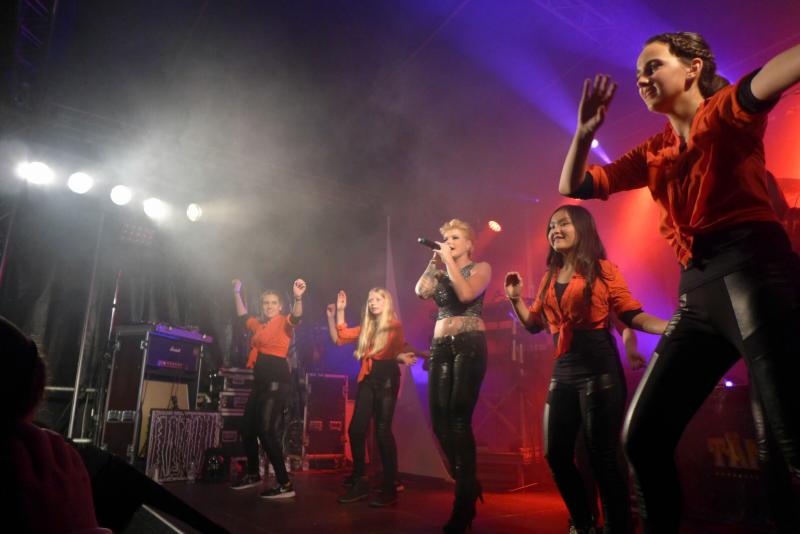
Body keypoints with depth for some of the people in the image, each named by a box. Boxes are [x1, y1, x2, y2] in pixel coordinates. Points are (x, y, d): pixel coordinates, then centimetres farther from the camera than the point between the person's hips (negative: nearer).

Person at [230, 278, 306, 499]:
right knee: (247, 428, 16)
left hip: (277, 379, -9)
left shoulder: (283, 322, -4)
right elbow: (242, 315, 36)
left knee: (266, 430, -16)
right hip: (260, 379, 9)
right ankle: (253, 474, 35)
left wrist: (298, 297, -45)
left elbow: (296, 317, -27)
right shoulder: (258, 324, 17)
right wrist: (237, 293, 31)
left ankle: (285, 484, -11)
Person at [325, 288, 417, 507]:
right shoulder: (365, 328, 19)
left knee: (382, 430, -10)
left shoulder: (395, 327, 3)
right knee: (356, 429, 1)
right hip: (367, 380, 6)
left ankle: (390, 487, -2)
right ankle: (360, 482, 14)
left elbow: (398, 353, -4)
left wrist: (404, 357, -26)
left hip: (387, 379, -6)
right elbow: (338, 337, 15)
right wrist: (336, 312, 10)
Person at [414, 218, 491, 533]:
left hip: (469, 345, -6)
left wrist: (450, 261, -8)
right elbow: (421, 291, 0)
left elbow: (466, 294, -15)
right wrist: (434, 262, 4)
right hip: (441, 346, 6)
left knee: (459, 419, -11)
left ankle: (464, 503, 0)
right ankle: (467, 484, 21)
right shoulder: (440, 272, 20)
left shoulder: (480, 268, 6)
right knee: (439, 419, 1)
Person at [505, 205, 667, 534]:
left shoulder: (602, 268, 1)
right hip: (563, 370, 6)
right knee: (556, 454, 9)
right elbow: (535, 324, 18)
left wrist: (673, 327, -18)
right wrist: (516, 298, 4)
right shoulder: (550, 277, 16)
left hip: (599, 367, -6)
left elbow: (631, 314, -3)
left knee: (602, 454, -1)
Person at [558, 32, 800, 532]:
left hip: (753, 267, -6)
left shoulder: (726, 112, 6)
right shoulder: (652, 153, 21)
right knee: (642, 436, 5)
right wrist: (585, 132, 7)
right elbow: (573, 187, 20)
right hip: (697, 292, 6)